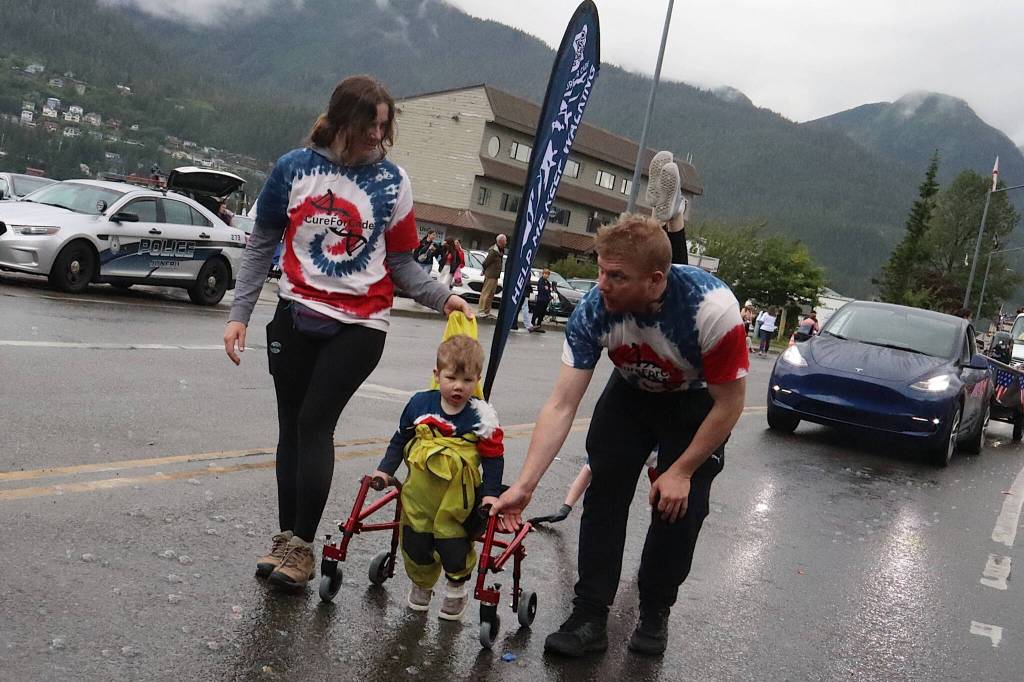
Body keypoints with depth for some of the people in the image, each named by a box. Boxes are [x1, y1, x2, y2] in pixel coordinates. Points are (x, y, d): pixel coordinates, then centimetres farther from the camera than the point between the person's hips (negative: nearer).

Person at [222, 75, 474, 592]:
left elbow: (400, 262, 1)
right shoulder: (294, 168, 1)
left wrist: (441, 297, -14)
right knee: (291, 427, 8)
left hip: (359, 325, -2)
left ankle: (301, 545, 2)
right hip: (296, 315, 3)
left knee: (314, 424, -9)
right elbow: (262, 245, 7)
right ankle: (287, 538, 20)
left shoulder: (391, 181, -2)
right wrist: (239, 312, 2)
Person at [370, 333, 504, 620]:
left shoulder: (482, 417, -11)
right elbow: (400, 440, 11)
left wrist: (491, 494, -12)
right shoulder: (420, 404, -3)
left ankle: (457, 587, 31)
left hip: (455, 500, -3)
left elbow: (493, 458, -6)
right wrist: (385, 470, 7)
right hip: (418, 494, 3)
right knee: (415, 543, 11)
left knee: (452, 545, 0)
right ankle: (421, 583, 40)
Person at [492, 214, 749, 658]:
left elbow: (728, 404, -24)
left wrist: (681, 472, -18)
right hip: (633, 391, 3)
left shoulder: (712, 308, -38)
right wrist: (524, 486, -30)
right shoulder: (593, 312, -30)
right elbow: (561, 406, -26)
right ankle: (590, 616, 3)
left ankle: (655, 612, 16)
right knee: (604, 493, -8)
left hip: (698, 401, -2)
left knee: (679, 507, -8)